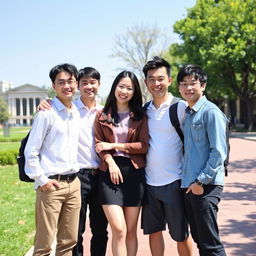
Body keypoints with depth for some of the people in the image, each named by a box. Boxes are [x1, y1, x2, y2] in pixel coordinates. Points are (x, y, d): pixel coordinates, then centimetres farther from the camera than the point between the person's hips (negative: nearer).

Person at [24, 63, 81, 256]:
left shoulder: (77, 113, 11)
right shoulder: (46, 114, -8)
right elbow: (30, 151, -9)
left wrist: (75, 175, 10)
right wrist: (41, 179, -11)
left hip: (73, 183, 6)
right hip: (51, 184, -6)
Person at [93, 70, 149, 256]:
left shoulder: (140, 116, 8)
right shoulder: (102, 115, 8)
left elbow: (144, 145, -1)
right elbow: (98, 144, 3)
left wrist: (114, 146, -6)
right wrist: (110, 161, -14)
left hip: (134, 173, 1)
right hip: (110, 173, -1)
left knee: (131, 230, 6)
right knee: (119, 229, -11)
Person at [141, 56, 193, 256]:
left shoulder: (181, 107, -8)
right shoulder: (144, 110, 9)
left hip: (174, 181, -5)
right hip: (149, 181, 5)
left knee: (181, 235, 5)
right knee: (153, 231, 13)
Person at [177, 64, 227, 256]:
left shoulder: (210, 112, -10)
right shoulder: (187, 114, 15)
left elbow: (219, 151, -15)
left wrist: (201, 180, -16)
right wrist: (189, 181, 13)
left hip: (206, 186, -8)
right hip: (189, 185, 8)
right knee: (199, 240, 14)